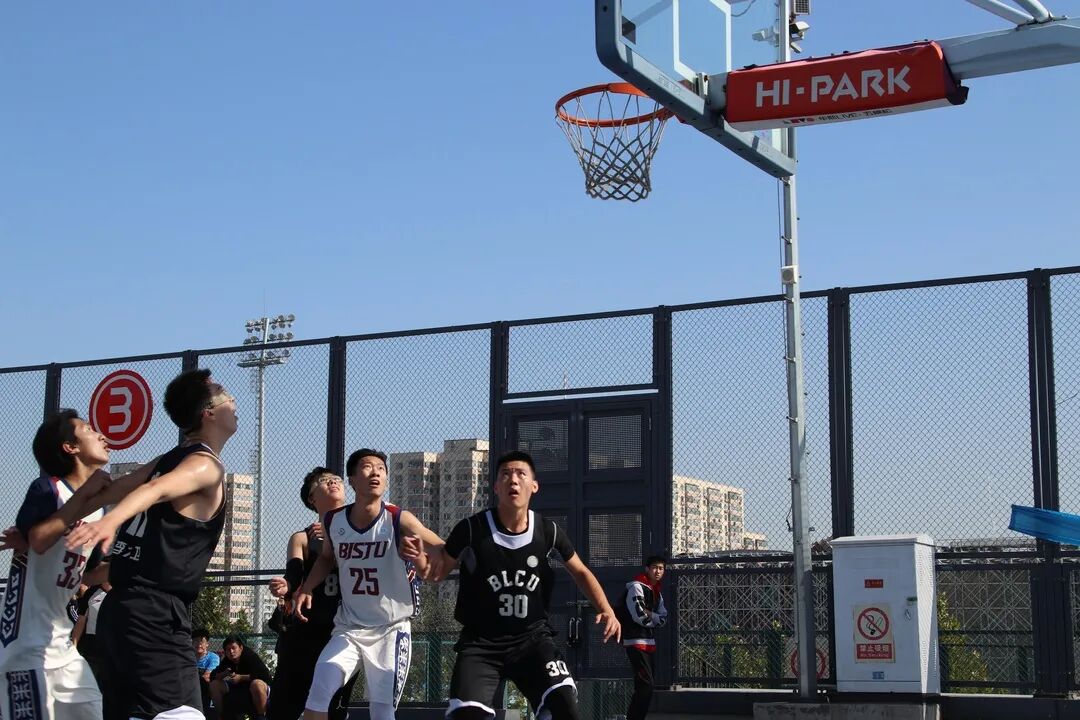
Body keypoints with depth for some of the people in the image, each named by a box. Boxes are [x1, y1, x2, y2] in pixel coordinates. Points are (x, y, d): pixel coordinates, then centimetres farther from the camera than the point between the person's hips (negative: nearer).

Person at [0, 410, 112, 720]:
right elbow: (37, 541, -29)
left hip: (62, 643, 9)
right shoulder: (47, 487, -10)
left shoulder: (97, 508, 13)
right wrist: (84, 494, -24)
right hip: (28, 642, -9)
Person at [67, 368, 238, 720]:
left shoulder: (170, 460, 19)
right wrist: (110, 521, -44)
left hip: (121, 607, 10)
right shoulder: (206, 465, -7)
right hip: (155, 613, -10)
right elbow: (155, 490, -26)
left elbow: (104, 494, 19)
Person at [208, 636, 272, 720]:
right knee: (214, 684, -10)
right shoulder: (226, 661, -2)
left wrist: (241, 677, -31)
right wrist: (224, 674, -25)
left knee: (257, 684, -40)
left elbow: (266, 675, -31)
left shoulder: (251, 656, -20)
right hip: (238, 689, 6)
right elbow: (212, 676, -3)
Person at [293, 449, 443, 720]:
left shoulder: (399, 519, -14)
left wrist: (420, 561, -32)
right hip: (348, 628, 3)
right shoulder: (333, 521, -2)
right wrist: (306, 588, 7)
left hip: (391, 630, -3)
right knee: (317, 695, -13)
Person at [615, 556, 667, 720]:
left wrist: (649, 615, -10)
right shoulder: (636, 587, -12)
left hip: (650, 642, 10)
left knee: (647, 684, 12)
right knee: (645, 685, -16)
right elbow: (639, 616, -21)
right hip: (636, 642, -10)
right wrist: (655, 618, -3)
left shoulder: (657, 592, 17)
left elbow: (663, 619, 8)